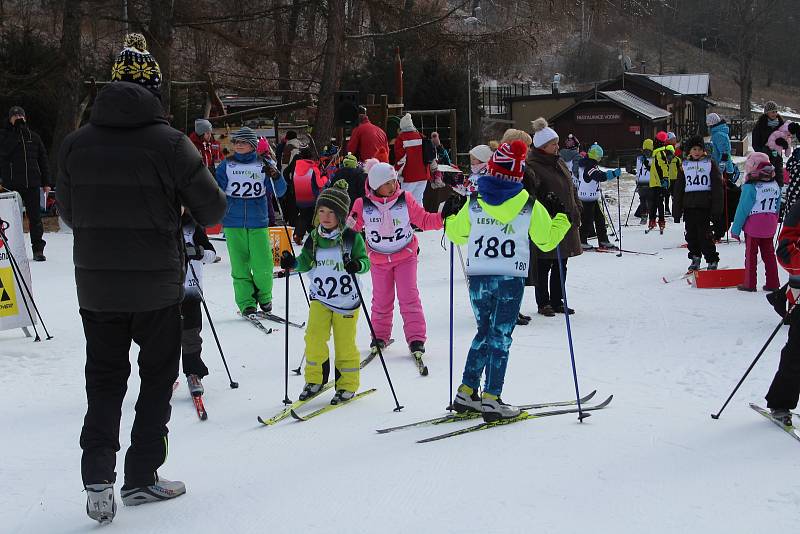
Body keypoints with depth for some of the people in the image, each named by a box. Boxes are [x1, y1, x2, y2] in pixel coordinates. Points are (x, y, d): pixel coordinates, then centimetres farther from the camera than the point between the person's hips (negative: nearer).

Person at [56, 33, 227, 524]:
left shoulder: (75, 144, -1)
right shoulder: (169, 142, -12)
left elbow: (68, 212, 11)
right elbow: (213, 208, -6)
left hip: (95, 285, 3)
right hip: (157, 285, -3)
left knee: (104, 379, 14)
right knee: (158, 377, 13)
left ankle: (98, 477, 2)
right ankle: (142, 477, 19)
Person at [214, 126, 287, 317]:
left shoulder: (262, 165, 6)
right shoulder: (226, 165, 7)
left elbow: (279, 192, 5)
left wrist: (275, 176, -12)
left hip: (258, 223, 0)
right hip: (233, 224, 1)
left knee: (263, 266, -6)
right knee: (240, 266, -1)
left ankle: (264, 298, 19)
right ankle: (246, 304, 9)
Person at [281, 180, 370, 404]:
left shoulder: (352, 238, -10)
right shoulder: (314, 238, 2)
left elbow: (365, 261, -8)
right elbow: (306, 263, 10)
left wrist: (357, 265, -30)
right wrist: (293, 263, -9)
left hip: (346, 301, -3)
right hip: (319, 298, 3)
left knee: (345, 344, 3)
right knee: (314, 338, -5)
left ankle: (347, 385, 19)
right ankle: (315, 379, 13)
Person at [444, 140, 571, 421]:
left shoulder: (474, 201, 2)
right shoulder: (530, 205, -3)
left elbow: (456, 234, 14)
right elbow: (547, 240, 7)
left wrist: (449, 216, 33)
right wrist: (561, 217, 23)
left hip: (477, 278, 3)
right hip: (510, 279, -3)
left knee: (484, 333, 17)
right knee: (500, 336, 2)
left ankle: (466, 393, 17)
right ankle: (491, 399, -1)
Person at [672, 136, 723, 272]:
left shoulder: (710, 164, 3)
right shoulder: (684, 166, 12)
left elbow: (717, 187, 0)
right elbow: (678, 189, 14)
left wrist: (716, 209, -6)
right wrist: (676, 210, 10)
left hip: (705, 205, -4)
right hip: (688, 205, 4)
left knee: (705, 234, -9)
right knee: (690, 234, 6)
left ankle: (712, 261, 1)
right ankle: (695, 258, 23)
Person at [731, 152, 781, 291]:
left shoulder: (750, 187, -17)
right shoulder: (775, 185, 3)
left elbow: (742, 210, -13)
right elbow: (777, 208, 11)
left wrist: (735, 229, -7)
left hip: (753, 226, -5)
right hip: (770, 227, 5)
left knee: (751, 254, 5)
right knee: (769, 253, 12)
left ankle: (749, 284, 8)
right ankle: (772, 283, 14)